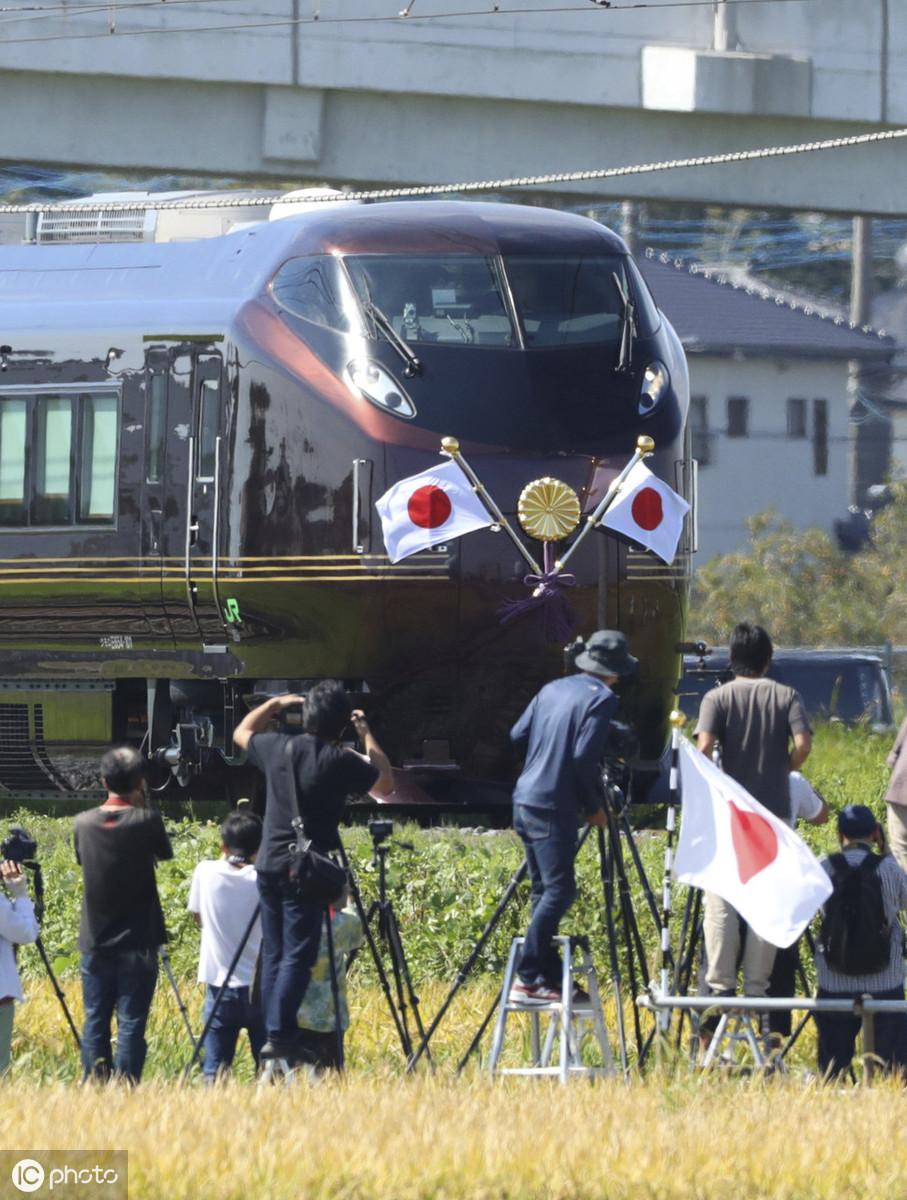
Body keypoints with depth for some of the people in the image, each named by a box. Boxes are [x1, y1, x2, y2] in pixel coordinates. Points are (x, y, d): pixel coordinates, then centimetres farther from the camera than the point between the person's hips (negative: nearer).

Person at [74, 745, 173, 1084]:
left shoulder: (84, 823, -1)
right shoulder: (146, 821, -11)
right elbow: (164, 854, 6)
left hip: (95, 941, 3)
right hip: (137, 941, -3)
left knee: (95, 1020, 9)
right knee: (131, 1022, -1)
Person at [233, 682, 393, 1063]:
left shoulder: (277, 748, 3)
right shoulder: (339, 761, -11)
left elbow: (242, 733, 25)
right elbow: (385, 784, 3)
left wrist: (275, 704, 30)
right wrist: (367, 734, 9)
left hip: (270, 866, 5)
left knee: (273, 955, 11)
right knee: (298, 956, -7)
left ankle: (273, 1035, 9)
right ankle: (279, 1035, -18)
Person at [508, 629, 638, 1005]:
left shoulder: (553, 689, 13)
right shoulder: (602, 699, -9)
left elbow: (517, 735, 15)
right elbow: (585, 757, -17)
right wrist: (593, 807, -5)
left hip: (525, 801, 8)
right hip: (553, 808, -8)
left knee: (545, 890, 13)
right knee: (559, 889, -8)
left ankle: (550, 977, 14)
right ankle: (527, 979, -14)